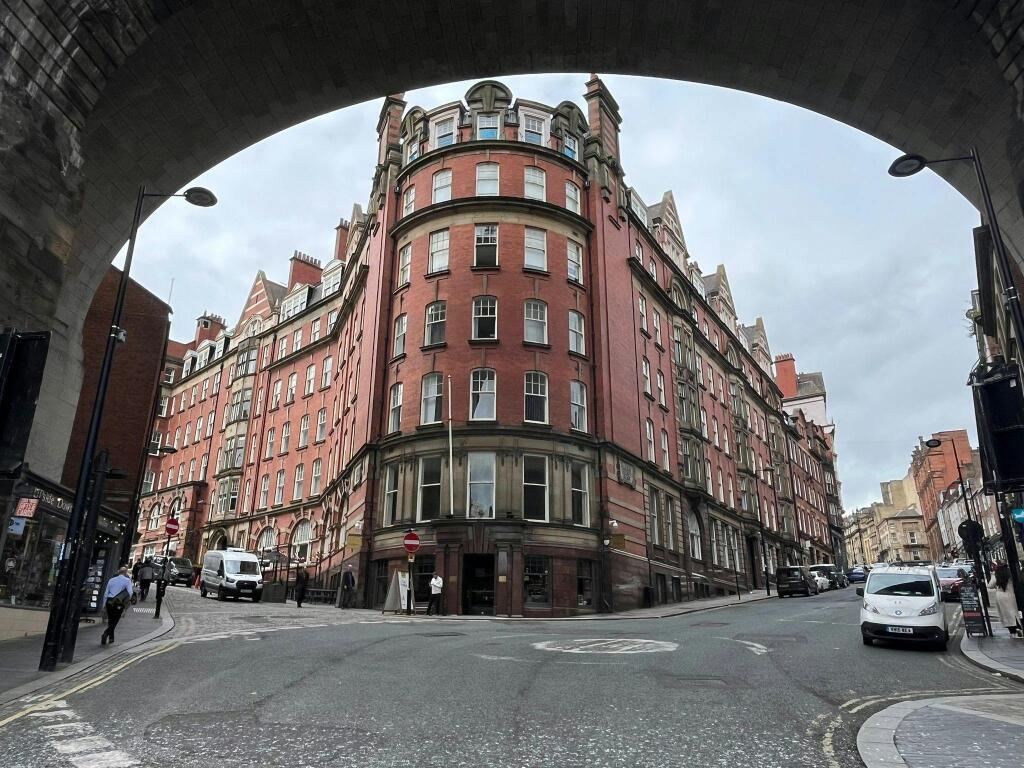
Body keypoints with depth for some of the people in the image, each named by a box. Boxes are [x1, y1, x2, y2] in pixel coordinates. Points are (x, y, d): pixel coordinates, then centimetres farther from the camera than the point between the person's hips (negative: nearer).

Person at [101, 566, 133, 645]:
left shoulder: (111, 580, 11)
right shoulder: (127, 580, -2)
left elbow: (106, 593, 11)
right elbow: (130, 593, -10)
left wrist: (104, 604, 16)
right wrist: (127, 601, 7)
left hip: (109, 602, 5)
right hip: (119, 603, -4)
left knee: (110, 620, 19)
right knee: (114, 621, 4)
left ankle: (111, 637, 28)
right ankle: (105, 635, -14)